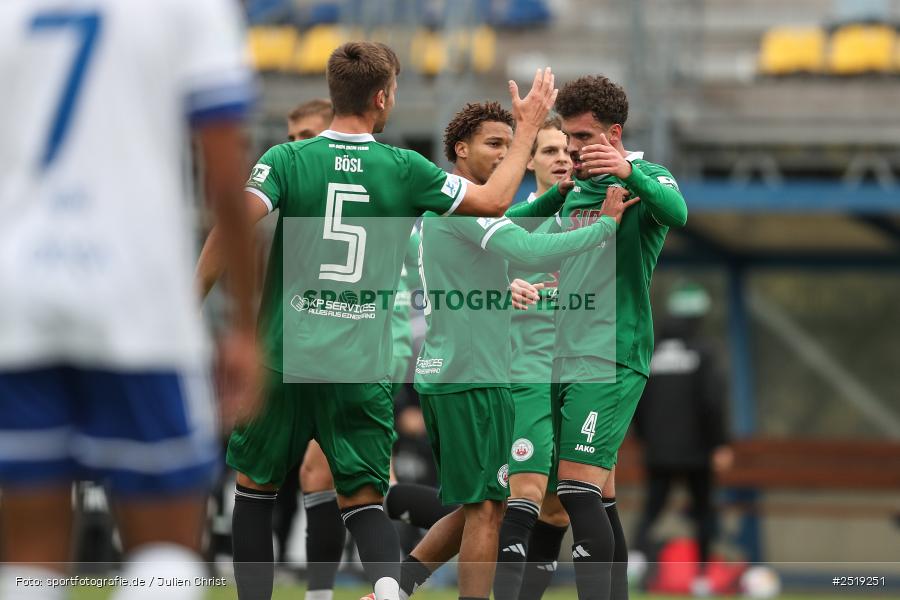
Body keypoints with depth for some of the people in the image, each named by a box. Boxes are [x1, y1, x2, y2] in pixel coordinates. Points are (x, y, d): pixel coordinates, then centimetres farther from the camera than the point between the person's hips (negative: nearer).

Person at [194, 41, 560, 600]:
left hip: (282, 361, 0)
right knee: (364, 501, 7)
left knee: (255, 488, 17)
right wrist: (528, 127, 24)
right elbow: (494, 201, 11)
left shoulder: (287, 160, -2)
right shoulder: (404, 170, 0)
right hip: (363, 368, 0)